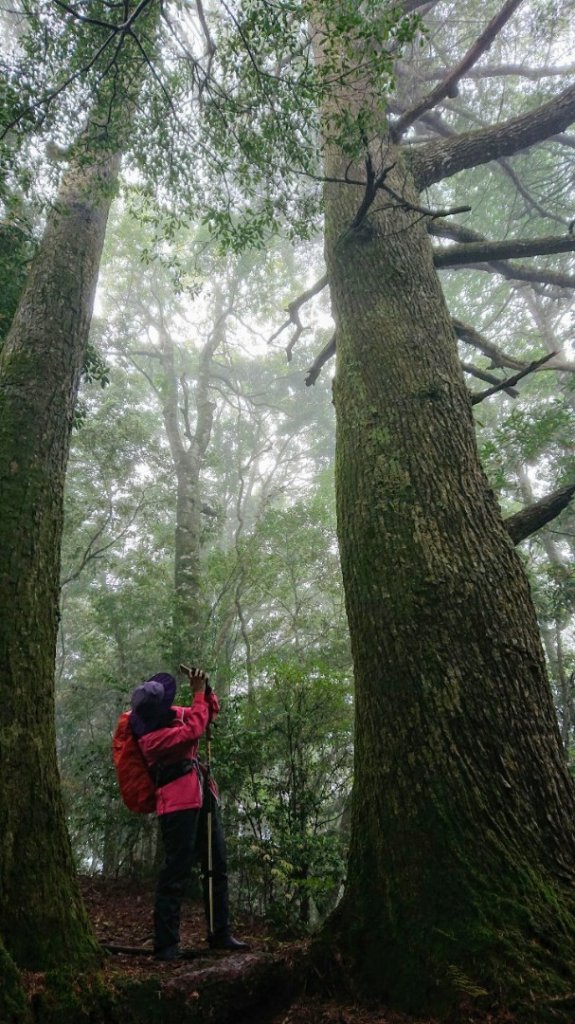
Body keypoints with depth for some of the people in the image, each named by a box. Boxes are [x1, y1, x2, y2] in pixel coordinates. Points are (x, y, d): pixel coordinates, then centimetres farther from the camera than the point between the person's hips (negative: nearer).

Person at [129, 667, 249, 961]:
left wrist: (205, 689, -2)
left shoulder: (173, 714, 7)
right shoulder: (149, 737, -19)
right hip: (178, 804, -9)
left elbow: (211, 711, 18)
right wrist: (198, 693, -20)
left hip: (202, 797, 9)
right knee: (176, 872, -5)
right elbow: (192, 731, -29)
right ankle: (165, 944, 6)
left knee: (218, 867, 12)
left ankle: (220, 934, 22)